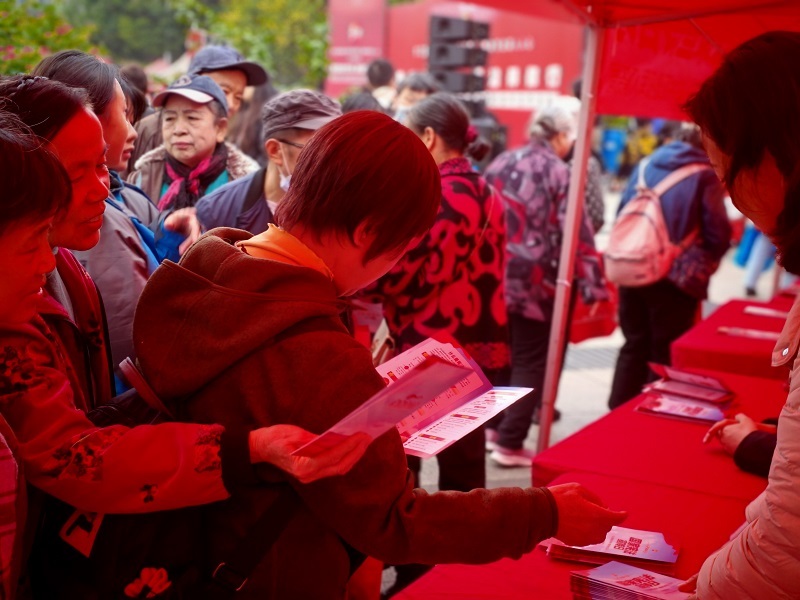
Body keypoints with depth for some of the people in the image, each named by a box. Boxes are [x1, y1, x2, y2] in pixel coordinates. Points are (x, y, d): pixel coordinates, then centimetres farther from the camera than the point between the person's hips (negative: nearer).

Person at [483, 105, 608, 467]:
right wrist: (592, 286, -14)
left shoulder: (500, 163, 9)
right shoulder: (560, 172, -8)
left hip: (493, 276, 6)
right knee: (531, 362, 4)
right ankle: (510, 443, 4)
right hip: (535, 283, -6)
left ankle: (493, 425, 31)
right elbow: (576, 233, -14)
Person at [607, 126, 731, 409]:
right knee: (666, 354, 6)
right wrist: (704, 265, 10)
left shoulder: (644, 166, 8)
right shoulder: (706, 176, -6)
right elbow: (717, 233, -7)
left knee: (634, 346, 15)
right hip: (677, 279, -5)